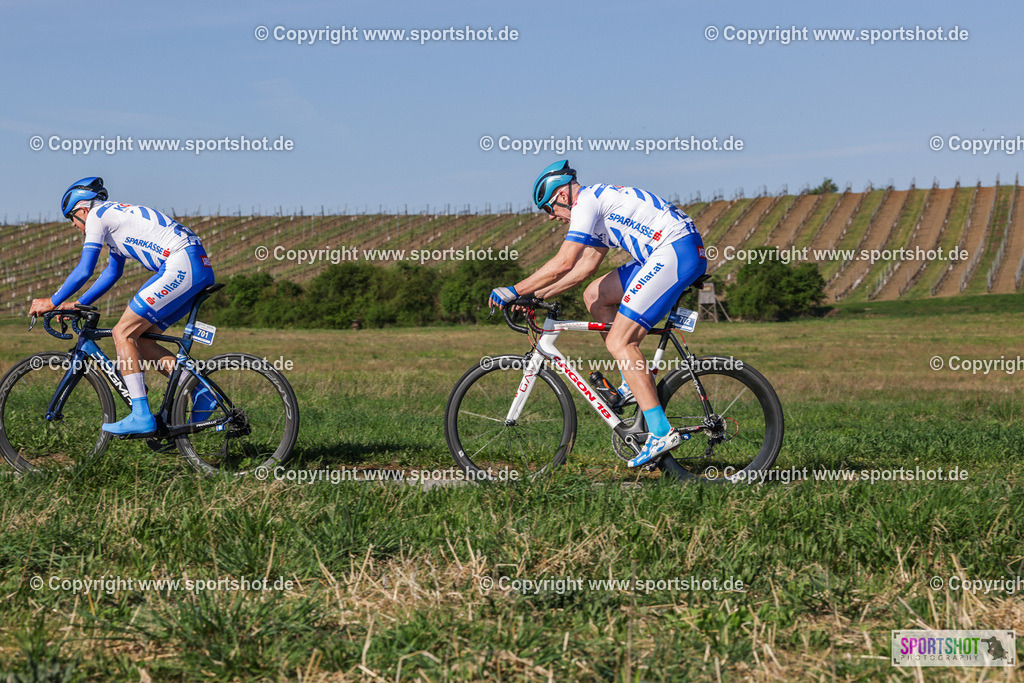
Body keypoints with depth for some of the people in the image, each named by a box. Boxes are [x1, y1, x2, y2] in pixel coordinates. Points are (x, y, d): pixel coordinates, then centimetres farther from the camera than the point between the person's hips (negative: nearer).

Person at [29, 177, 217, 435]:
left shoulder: (97, 215, 0)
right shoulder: (115, 216, 29)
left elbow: (84, 271, -5)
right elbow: (113, 272, 37)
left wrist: (52, 302, 7)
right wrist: (78, 304, 36)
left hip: (181, 266, -10)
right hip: (199, 268, 10)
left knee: (123, 333, -6)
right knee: (140, 340, 12)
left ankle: (141, 416, -9)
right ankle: (201, 393, 5)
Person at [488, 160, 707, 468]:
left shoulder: (587, 200, -6)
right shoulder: (600, 207, 25)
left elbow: (563, 264, -13)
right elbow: (584, 267, 23)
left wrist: (515, 290, -5)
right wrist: (535, 294, 19)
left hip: (677, 250, -10)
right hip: (668, 254, 10)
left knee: (618, 342, -11)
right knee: (594, 296, 17)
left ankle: (662, 432, -16)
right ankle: (636, 381, 16)